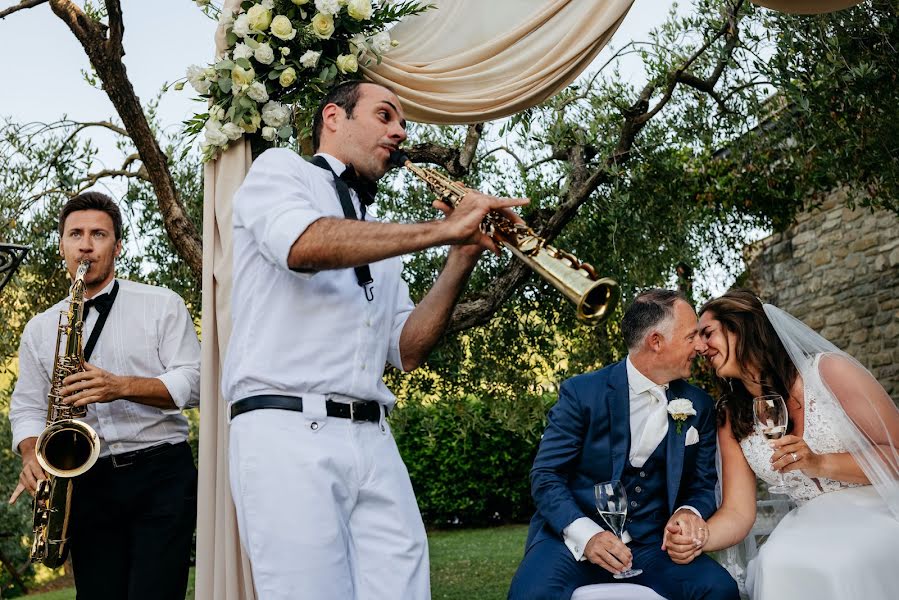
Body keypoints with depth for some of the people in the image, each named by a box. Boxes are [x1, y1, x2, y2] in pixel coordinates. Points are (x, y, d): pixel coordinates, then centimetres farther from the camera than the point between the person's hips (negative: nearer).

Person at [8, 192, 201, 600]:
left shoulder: (162, 305, 6)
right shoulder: (39, 329, 16)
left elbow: (194, 383, -2)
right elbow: (26, 407, 14)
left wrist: (123, 387, -17)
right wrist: (33, 456, -7)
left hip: (161, 475, -3)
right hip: (87, 484, 3)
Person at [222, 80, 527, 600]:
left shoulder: (382, 238, 25)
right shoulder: (280, 168, 8)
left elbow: (407, 351, 15)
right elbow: (304, 244, -17)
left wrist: (461, 262, 3)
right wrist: (443, 228, -15)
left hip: (374, 441, 6)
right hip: (288, 430, -6)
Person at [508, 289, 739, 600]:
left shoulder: (699, 405, 5)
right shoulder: (581, 392, -7)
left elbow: (703, 484, 11)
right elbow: (545, 475, -8)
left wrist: (689, 512, -14)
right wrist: (586, 534, -24)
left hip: (653, 543, 4)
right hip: (574, 536, -4)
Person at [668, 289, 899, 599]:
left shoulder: (828, 370, -9)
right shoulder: (730, 421, 5)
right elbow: (737, 513, 0)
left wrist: (820, 464, -22)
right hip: (813, 526, 4)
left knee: (838, 567, -35)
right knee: (779, 567, -31)